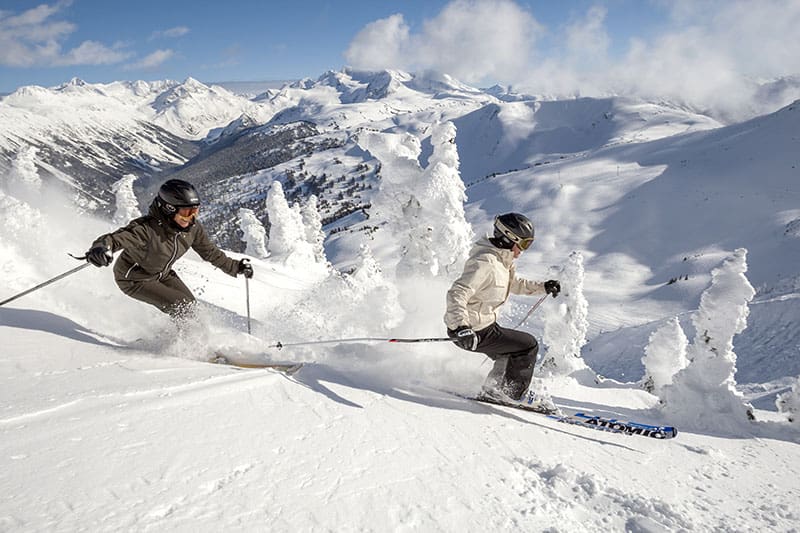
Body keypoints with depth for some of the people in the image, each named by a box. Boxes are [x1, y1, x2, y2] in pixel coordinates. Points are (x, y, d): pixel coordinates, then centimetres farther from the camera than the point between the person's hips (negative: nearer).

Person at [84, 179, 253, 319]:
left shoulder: (192, 228, -16)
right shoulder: (147, 229, -36)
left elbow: (210, 251, 0)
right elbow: (114, 238, -45)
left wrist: (235, 267, 4)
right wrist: (99, 249, -67)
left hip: (162, 274, 7)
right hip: (134, 279, -6)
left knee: (189, 305, 0)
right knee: (181, 306, -18)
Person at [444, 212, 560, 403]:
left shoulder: (502, 259, 7)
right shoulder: (485, 262, -25)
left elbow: (514, 283, 26)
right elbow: (457, 294, -33)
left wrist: (543, 287, 16)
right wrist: (461, 327, -44)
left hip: (484, 325, 10)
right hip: (476, 331, -10)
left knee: (514, 352, 27)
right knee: (529, 345, -5)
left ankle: (494, 389, 39)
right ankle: (508, 393, 9)